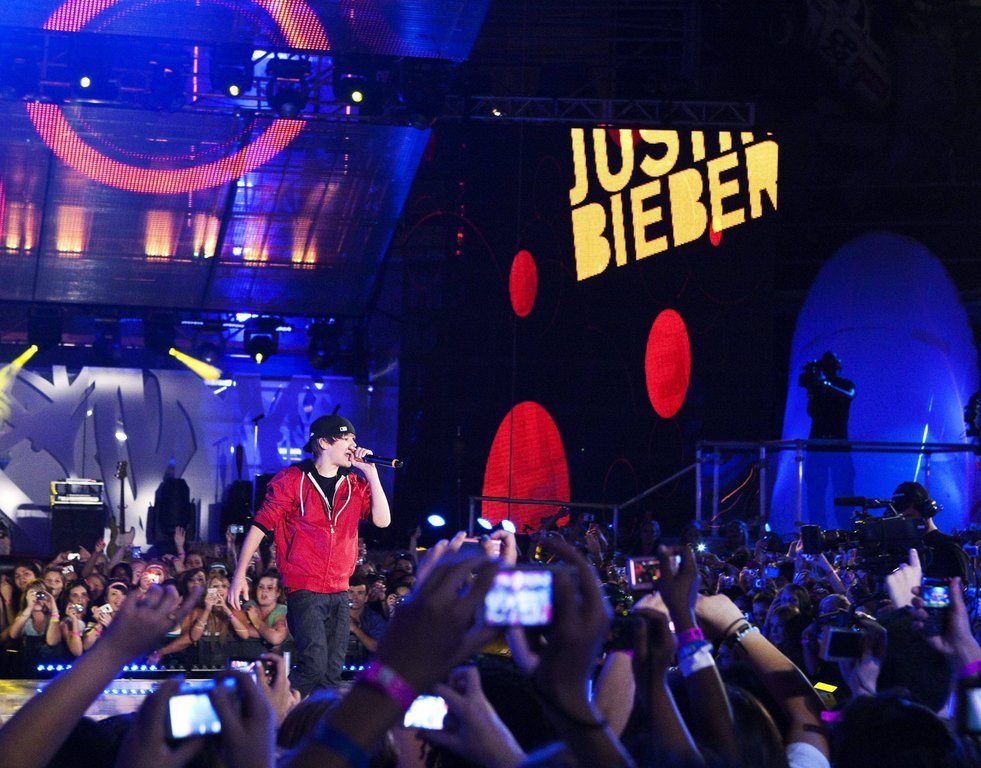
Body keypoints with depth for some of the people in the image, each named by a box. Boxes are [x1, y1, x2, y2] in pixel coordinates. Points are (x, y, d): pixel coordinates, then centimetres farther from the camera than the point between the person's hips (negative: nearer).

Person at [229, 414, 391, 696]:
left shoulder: (355, 484, 12)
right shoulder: (292, 479, -3)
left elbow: (382, 520, 1)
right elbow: (260, 525, -3)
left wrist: (371, 474, -4)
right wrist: (239, 575, -9)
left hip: (339, 592, 6)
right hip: (303, 590, -6)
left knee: (332, 672, 4)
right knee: (314, 665, -18)